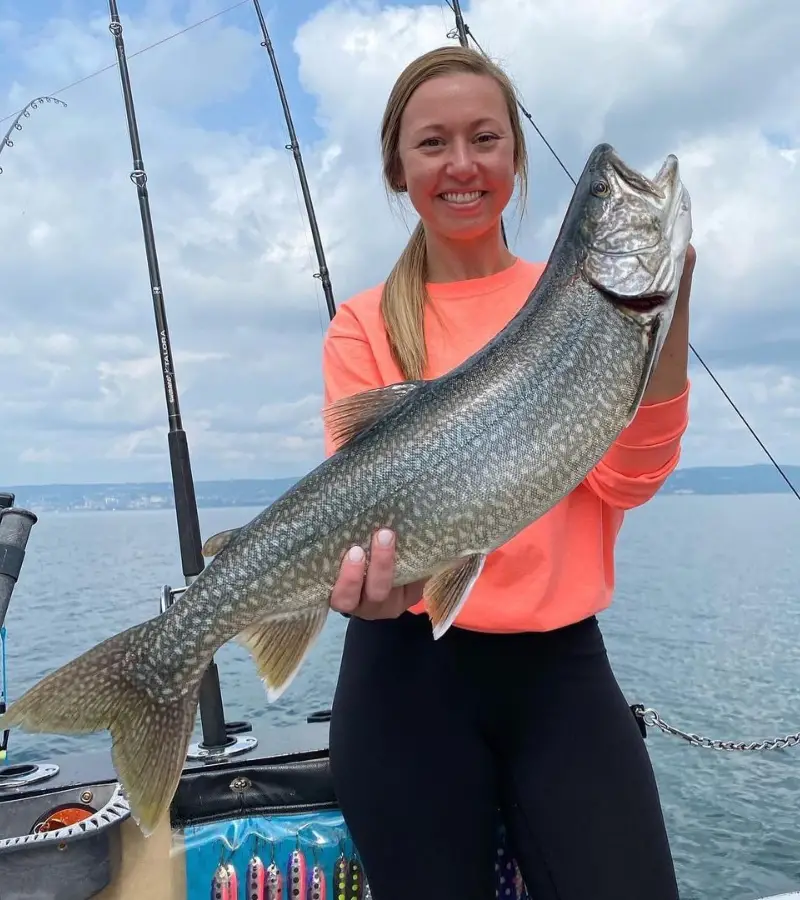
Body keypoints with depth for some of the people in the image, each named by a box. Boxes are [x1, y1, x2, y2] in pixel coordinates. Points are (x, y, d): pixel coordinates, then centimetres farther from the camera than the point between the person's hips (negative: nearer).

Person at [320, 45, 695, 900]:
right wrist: (363, 569, -31)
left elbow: (624, 479, -7)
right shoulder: (365, 326, 3)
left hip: (561, 664, 1)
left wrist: (666, 305, -17)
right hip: (410, 669, 0)